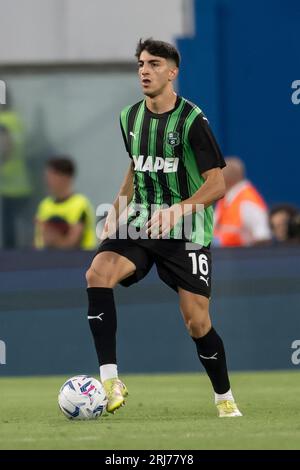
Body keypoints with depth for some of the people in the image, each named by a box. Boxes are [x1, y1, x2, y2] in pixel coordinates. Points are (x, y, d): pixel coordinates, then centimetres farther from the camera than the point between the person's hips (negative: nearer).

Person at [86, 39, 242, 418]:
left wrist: (178, 210, -29)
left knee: (197, 324, -4)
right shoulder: (130, 117, 7)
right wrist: (117, 211, 10)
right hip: (140, 225, 5)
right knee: (97, 273, -24)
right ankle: (110, 382, -25)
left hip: (187, 233, -4)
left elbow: (216, 185, -14)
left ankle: (224, 398, 22)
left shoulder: (191, 121, -12)